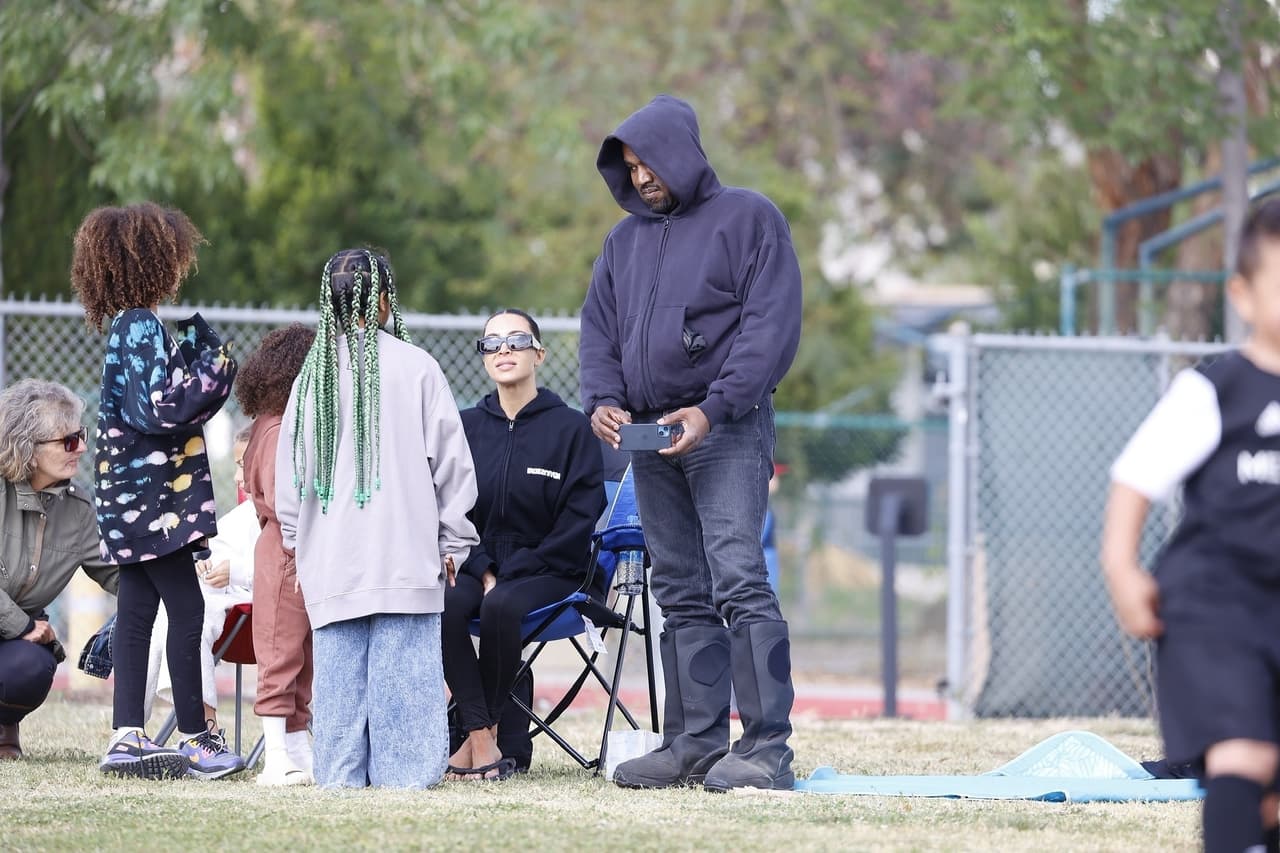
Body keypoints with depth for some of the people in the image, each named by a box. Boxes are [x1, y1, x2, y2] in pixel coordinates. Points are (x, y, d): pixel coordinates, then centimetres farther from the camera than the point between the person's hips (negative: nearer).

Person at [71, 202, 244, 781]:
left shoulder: (130, 326, 14)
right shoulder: (142, 328, -16)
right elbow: (160, 410, -22)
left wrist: (201, 354, 7)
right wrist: (216, 370, -11)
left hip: (132, 494, 10)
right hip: (150, 492, -10)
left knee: (137, 610, 8)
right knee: (186, 609, -7)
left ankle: (127, 739, 7)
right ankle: (194, 740, -4)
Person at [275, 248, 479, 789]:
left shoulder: (314, 372, 6)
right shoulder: (414, 367, -3)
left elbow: (290, 464, 11)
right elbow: (450, 460, 0)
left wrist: (295, 541, 20)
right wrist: (453, 541, 9)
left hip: (331, 556, 3)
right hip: (404, 552, -3)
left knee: (338, 661, 6)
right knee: (402, 660, -1)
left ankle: (341, 768, 6)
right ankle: (403, 766, -3)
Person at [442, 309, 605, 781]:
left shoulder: (570, 427, -2)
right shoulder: (468, 426, 8)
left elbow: (580, 517, -6)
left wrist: (509, 576, -12)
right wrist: (484, 571, -11)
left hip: (550, 570, -3)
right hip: (479, 562, 3)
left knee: (501, 606, -35)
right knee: (444, 606, -31)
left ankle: (480, 734, -20)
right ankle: (484, 741, -30)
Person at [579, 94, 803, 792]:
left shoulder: (747, 218, -1)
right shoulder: (625, 238, 19)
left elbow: (772, 326, -8)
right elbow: (598, 328, 19)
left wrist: (713, 408, -17)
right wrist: (602, 399, -2)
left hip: (727, 429, -7)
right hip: (650, 438, 7)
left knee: (738, 582, -16)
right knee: (681, 595, 5)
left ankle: (766, 747, -18)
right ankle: (695, 742, 7)